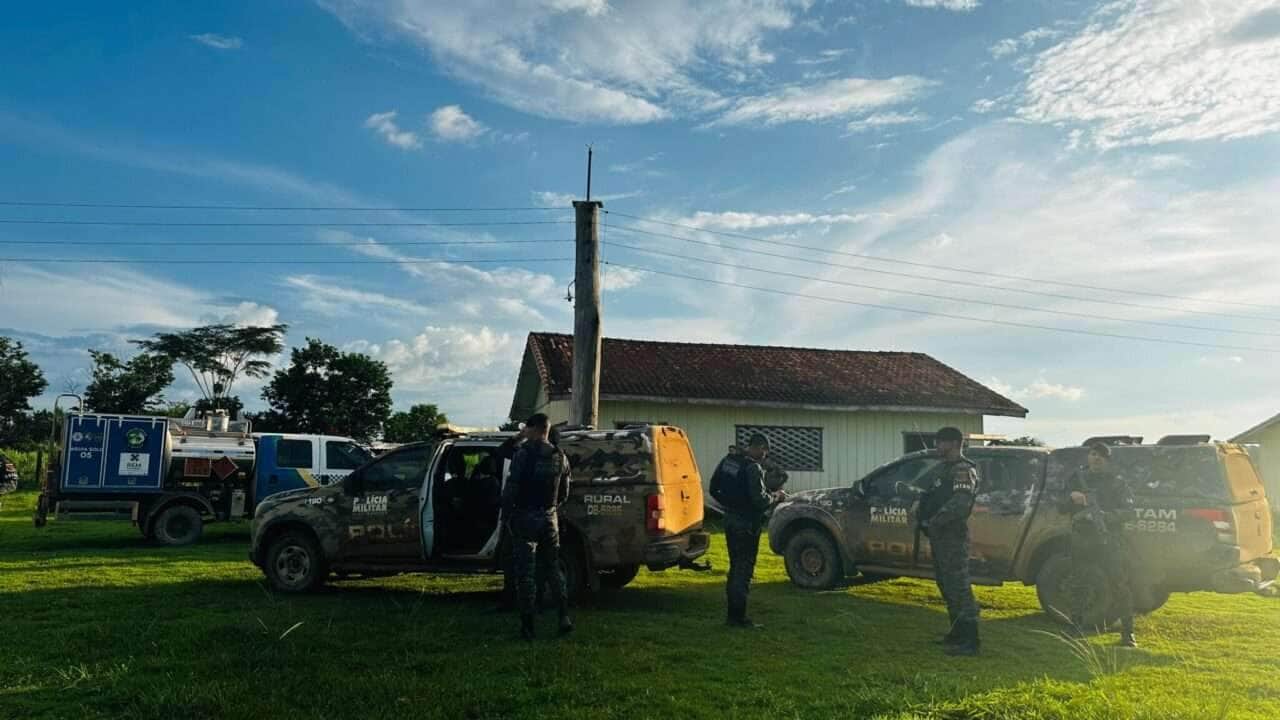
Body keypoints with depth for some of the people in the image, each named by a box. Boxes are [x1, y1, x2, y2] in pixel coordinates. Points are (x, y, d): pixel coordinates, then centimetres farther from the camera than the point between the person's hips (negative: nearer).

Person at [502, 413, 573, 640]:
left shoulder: (525, 453, -12)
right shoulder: (560, 457, 7)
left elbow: (512, 487, -14)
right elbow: (564, 492, 13)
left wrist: (506, 512, -1)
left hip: (526, 517, -5)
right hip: (549, 518, 5)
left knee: (525, 572, 1)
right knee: (552, 568, 15)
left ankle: (528, 625, 4)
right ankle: (564, 617, 7)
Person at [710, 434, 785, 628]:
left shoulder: (727, 460, 5)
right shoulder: (753, 468, -20)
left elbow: (714, 489, 12)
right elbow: (759, 500, -22)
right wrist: (774, 496, -4)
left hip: (730, 519, 8)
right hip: (746, 524, -8)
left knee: (735, 567, 17)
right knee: (744, 569, 0)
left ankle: (733, 615, 24)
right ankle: (738, 617, 5)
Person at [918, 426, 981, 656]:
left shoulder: (964, 470, -13)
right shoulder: (943, 468, 19)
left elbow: (960, 503, -25)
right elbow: (931, 498, 23)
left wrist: (935, 521, -24)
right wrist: (925, 521, 9)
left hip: (953, 535, -10)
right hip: (938, 534, 10)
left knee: (958, 586, -9)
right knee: (946, 585, 16)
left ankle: (968, 641, -7)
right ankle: (957, 633, 27)